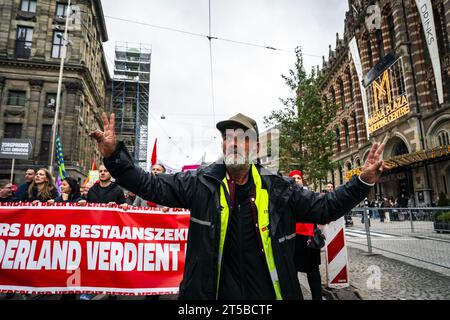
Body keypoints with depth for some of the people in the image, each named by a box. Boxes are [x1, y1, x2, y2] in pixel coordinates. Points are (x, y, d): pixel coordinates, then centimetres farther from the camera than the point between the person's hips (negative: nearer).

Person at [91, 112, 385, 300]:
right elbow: (149, 185, -7)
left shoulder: (278, 188, -4)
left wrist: (363, 181, -10)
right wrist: (114, 154, -18)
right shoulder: (201, 183, -7)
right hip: (215, 293, 0)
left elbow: (324, 207, 0)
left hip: (270, 293, 1)